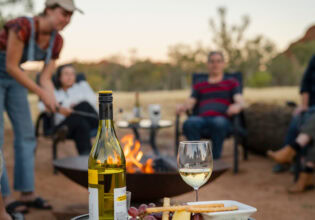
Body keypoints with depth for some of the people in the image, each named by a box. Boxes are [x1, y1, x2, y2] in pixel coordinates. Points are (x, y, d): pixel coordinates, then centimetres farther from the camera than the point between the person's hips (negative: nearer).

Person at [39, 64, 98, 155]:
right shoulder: (54, 93, 24)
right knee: (81, 124, -39)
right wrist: (59, 109, -20)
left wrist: (78, 105, -10)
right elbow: (42, 106, 2)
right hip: (64, 122, -2)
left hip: (89, 119, 2)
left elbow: (93, 100, 11)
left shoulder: (82, 85, 30)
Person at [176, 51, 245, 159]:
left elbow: (240, 102, 7)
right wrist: (182, 107, -8)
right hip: (201, 119, 2)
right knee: (190, 123, -35)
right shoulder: (199, 86, 30)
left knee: (219, 123, -40)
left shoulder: (232, 83, 23)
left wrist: (236, 106, -19)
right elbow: (190, 103, 17)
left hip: (222, 119, -2)